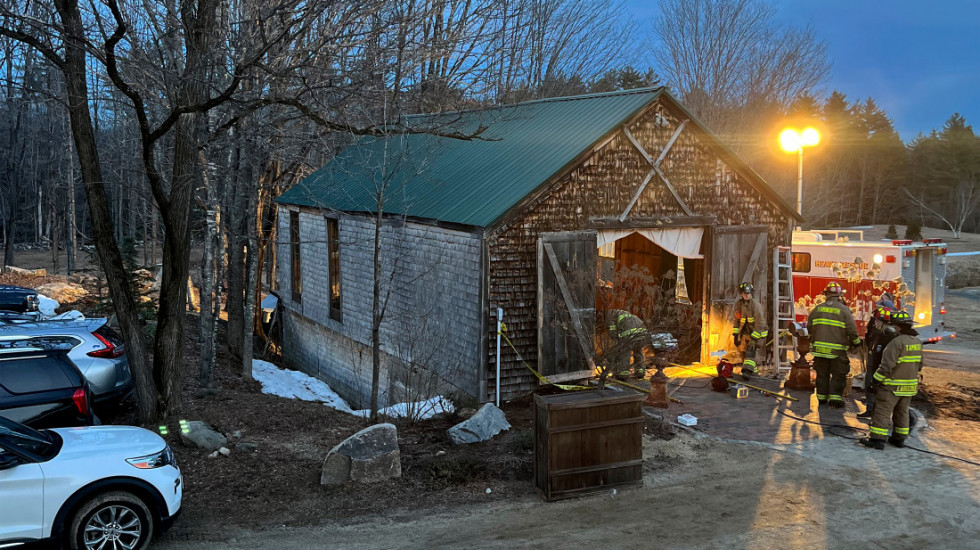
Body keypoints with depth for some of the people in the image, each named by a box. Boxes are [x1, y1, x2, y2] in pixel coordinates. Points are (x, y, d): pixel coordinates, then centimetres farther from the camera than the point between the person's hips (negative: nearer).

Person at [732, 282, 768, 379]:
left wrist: (754, 338, -27)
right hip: (746, 332, 6)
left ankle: (748, 371, -29)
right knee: (744, 353, 14)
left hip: (757, 332, -6)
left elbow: (760, 323, -24)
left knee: (751, 350, -22)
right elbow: (736, 320, 5)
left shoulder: (755, 304, -23)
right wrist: (735, 335, -1)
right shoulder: (738, 304, -3)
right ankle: (752, 370, 35)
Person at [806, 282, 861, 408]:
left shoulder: (818, 309, 3)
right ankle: (835, 397, 0)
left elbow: (809, 327, 10)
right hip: (837, 349, -3)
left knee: (822, 374, 15)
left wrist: (814, 339, 29)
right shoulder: (844, 310, -7)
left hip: (820, 347, 3)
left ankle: (821, 397, 21)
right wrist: (856, 342, 9)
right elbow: (851, 330, -9)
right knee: (838, 375, 6)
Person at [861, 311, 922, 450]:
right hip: (909, 386, 8)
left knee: (883, 411, -4)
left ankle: (877, 439, -4)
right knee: (902, 412, 17)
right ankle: (899, 438, 24)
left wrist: (875, 381, -15)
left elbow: (887, 366, -23)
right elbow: (919, 365, 15)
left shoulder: (897, 343, -21)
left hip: (892, 386, -8)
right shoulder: (917, 342, 6)